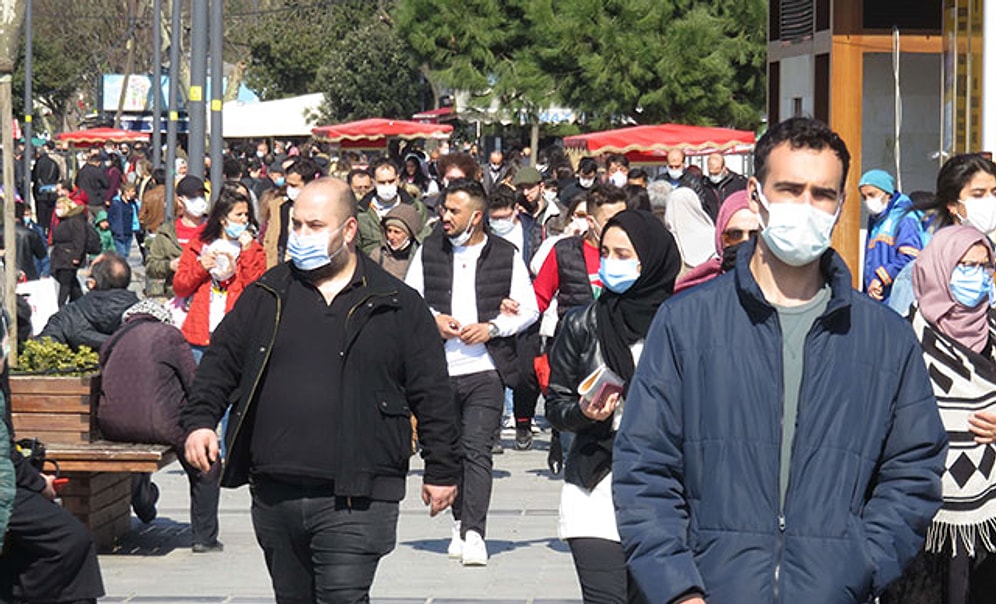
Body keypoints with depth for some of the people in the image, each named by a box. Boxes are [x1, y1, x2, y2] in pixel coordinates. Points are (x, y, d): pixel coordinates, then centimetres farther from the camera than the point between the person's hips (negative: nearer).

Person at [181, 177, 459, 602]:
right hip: (274, 496, 4)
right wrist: (199, 420, 0)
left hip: (354, 502, -4)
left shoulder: (398, 306, 3)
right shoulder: (264, 297, 12)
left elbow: (431, 394, 4)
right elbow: (221, 360, 16)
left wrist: (441, 471, 3)